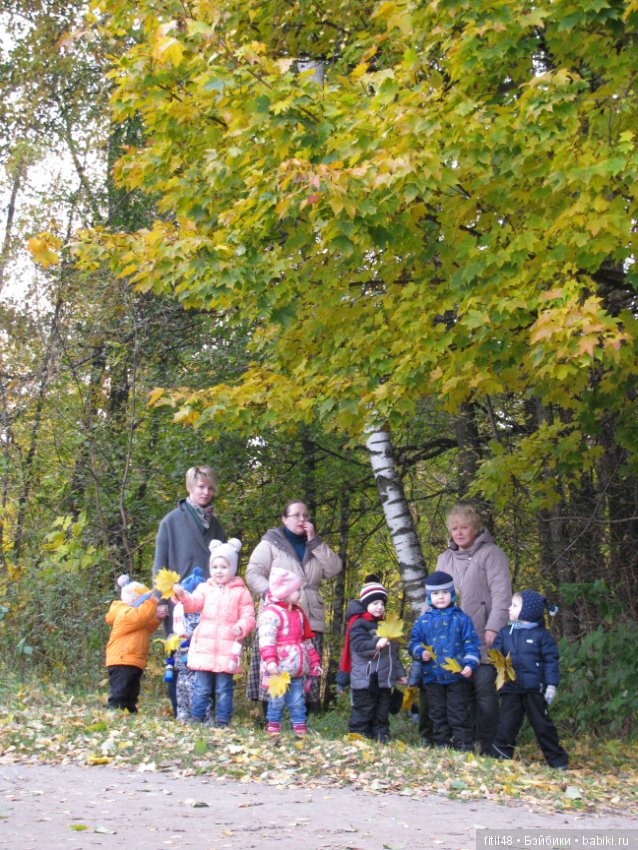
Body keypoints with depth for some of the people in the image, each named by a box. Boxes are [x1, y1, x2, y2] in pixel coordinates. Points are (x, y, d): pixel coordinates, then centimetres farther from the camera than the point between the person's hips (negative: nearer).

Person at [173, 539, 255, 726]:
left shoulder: (241, 592, 6)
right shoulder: (205, 588, 11)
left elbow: (248, 616, 1)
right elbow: (193, 604, -4)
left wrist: (241, 628, -20)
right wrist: (182, 595, -25)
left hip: (227, 648, -2)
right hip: (204, 646, 2)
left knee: (224, 688, 4)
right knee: (202, 687, 7)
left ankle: (222, 721, 10)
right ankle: (196, 718, 13)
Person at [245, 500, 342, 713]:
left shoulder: (314, 546, 23)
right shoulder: (270, 543, 8)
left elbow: (334, 569, 8)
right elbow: (253, 574, 1)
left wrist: (314, 541, 3)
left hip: (310, 622, 4)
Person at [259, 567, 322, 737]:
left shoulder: (298, 612, 15)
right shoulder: (271, 612, -12)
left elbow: (306, 640, 22)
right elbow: (266, 639, -21)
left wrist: (314, 661, 21)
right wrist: (269, 661, -32)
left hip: (297, 670, 7)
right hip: (278, 669, -7)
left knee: (297, 701, 11)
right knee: (277, 700, 1)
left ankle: (300, 727, 17)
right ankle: (273, 726, 14)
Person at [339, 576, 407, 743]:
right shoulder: (358, 624, -7)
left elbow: (393, 653, 25)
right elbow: (359, 645, -24)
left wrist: (399, 673, 26)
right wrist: (376, 645, -39)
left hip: (384, 679, 8)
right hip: (364, 679, -8)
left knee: (382, 712, 13)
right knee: (363, 711, -5)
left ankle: (382, 737, 19)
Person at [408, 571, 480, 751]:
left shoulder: (461, 619, 1)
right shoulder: (423, 621, 8)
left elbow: (472, 643, -1)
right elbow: (413, 643, 11)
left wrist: (470, 664, -12)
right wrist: (420, 653, -10)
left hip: (457, 676, -3)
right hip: (432, 677, 3)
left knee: (459, 715, -2)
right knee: (438, 715, 11)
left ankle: (464, 747, 3)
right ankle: (441, 747, 20)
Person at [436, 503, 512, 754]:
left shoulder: (490, 554, 1)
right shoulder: (445, 559, 20)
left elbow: (501, 593, -7)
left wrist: (493, 628, -16)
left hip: (482, 639, -5)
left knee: (484, 689, -9)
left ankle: (488, 747, -5)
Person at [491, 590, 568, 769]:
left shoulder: (541, 635, -3)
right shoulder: (505, 633, 9)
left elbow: (551, 661, -4)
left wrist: (551, 685, -9)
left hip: (534, 689, -3)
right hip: (511, 688, 3)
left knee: (542, 724, 4)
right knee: (506, 723, 0)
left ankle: (558, 760, 15)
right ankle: (500, 756, 6)